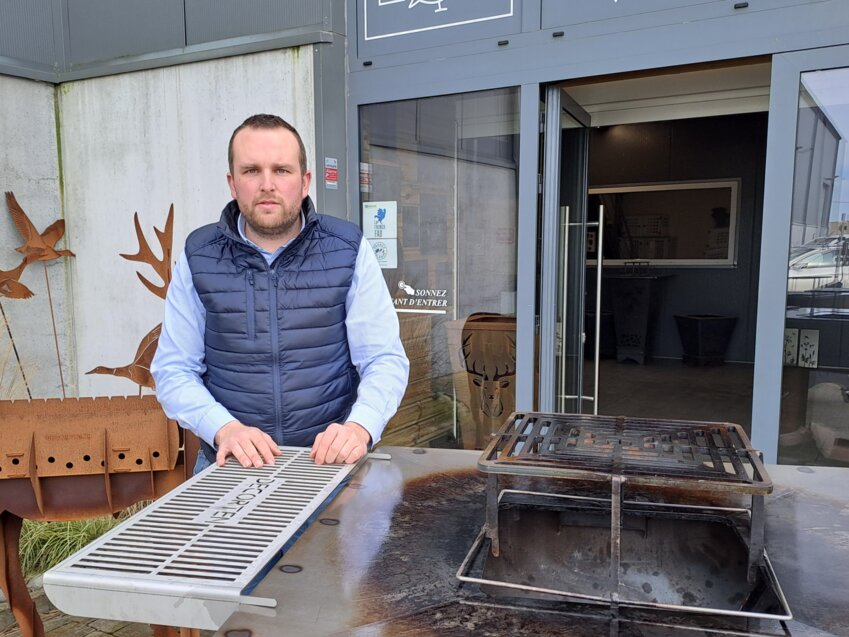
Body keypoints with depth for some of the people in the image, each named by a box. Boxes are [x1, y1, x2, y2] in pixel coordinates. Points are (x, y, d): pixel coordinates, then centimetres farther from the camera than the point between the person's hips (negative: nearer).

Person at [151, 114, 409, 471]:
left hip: (329, 460, 0)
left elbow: (385, 360, -3)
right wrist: (224, 428, -16)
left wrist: (359, 427, -21)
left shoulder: (349, 251, -1)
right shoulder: (198, 257, 2)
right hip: (232, 465, 1)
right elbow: (173, 370, 2)